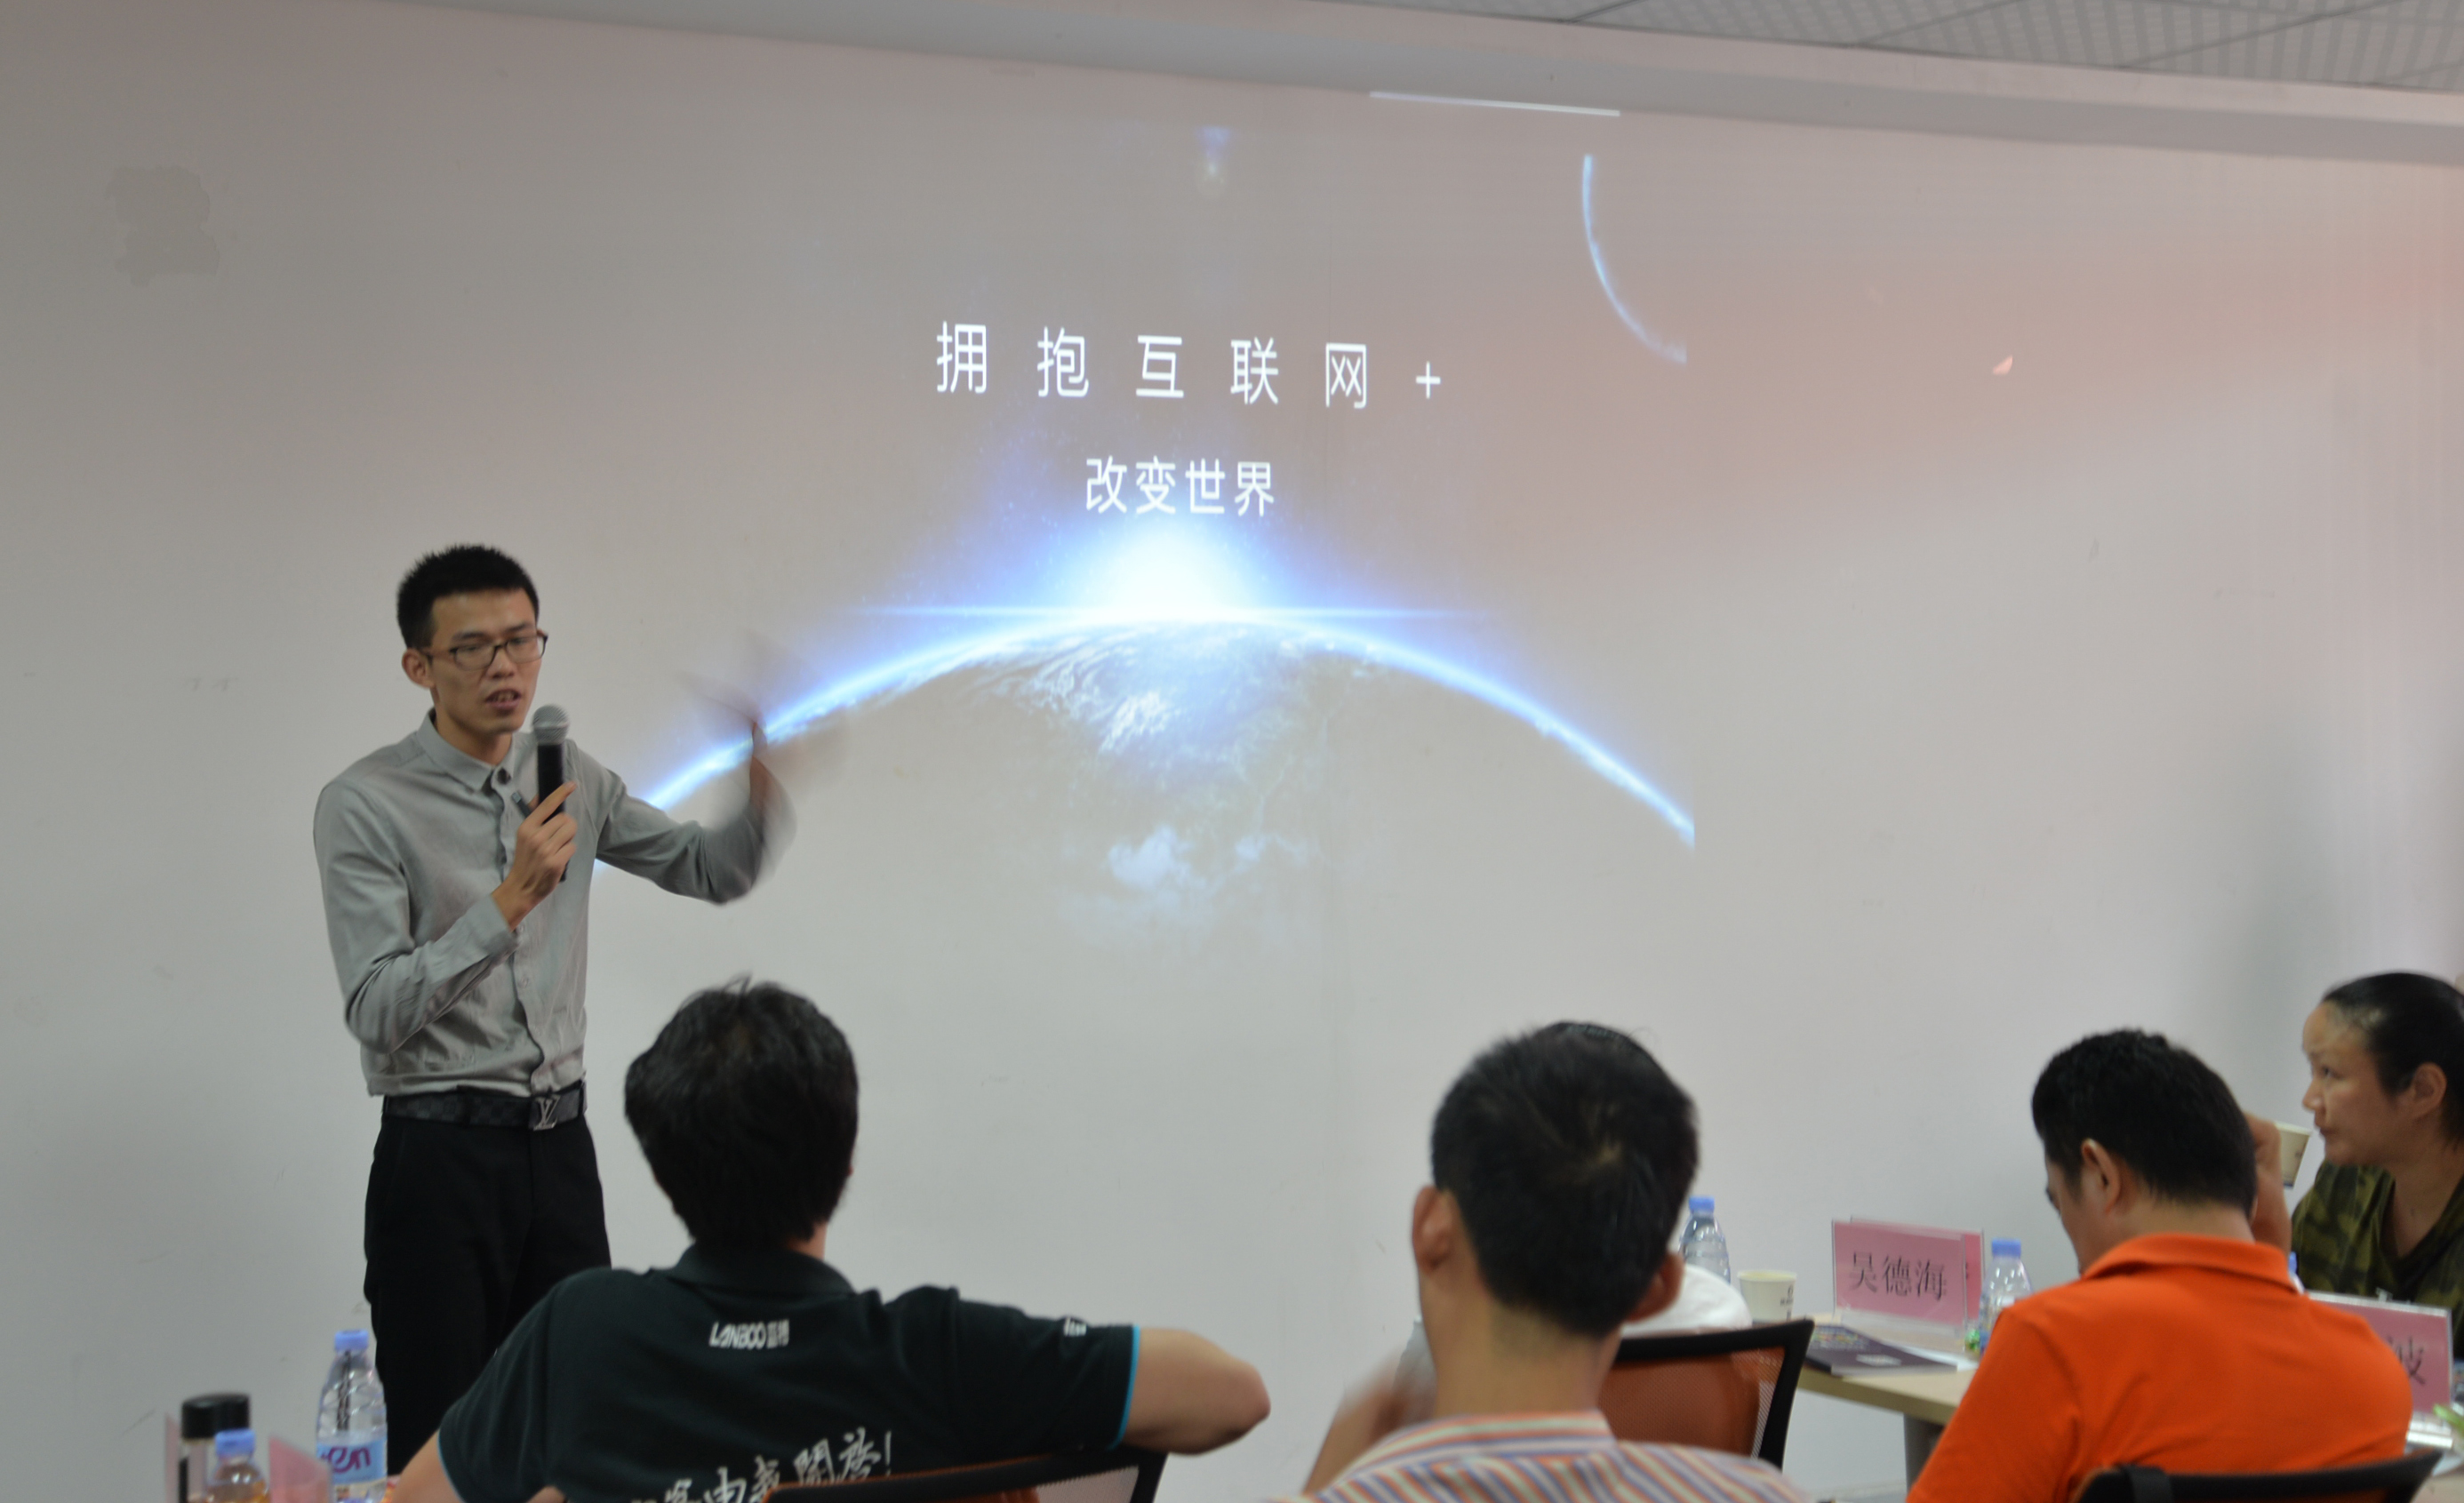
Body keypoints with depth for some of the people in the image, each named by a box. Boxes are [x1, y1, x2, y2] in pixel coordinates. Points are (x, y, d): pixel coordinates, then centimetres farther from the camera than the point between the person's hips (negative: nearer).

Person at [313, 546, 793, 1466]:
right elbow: (377, 1010, -17)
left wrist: (767, 795, -6)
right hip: (439, 1157, -5)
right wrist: (511, 900, -26)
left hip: (559, 1148, 6)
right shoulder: (365, 805, -10)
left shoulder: (571, 781, 9)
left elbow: (714, 871, 14)